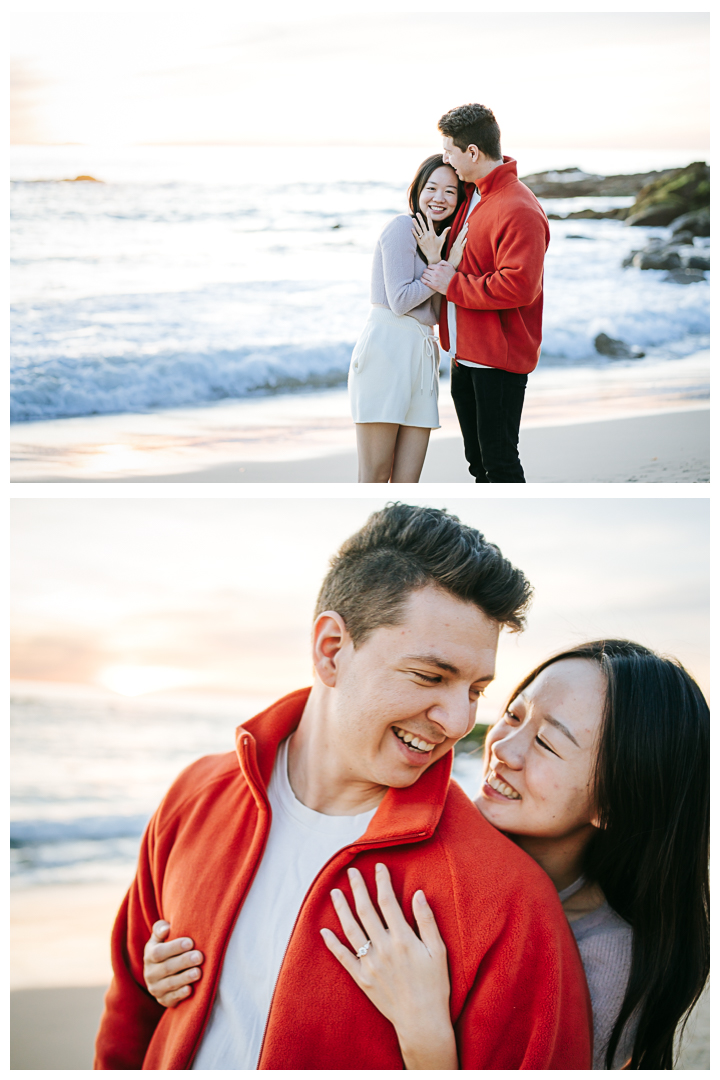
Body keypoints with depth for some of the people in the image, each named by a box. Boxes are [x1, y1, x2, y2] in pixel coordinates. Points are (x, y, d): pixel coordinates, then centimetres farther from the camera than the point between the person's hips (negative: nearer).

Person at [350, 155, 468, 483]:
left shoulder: (441, 239, 22)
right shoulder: (403, 227, -3)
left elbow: (437, 311, 11)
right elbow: (400, 300, -9)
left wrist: (440, 264, -4)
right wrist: (444, 268, -4)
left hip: (422, 355, 8)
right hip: (386, 348, -7)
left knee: (406, 483, 2)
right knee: (374, 479, -7)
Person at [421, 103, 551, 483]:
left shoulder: (519, 210, -18)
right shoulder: (470, 196, 13)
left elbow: (518, 286, -27)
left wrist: (453, 284, -18)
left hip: (500, 359, -9)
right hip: (465, 354, 10)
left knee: (499, 461, -6)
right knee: (478, 459, 16)